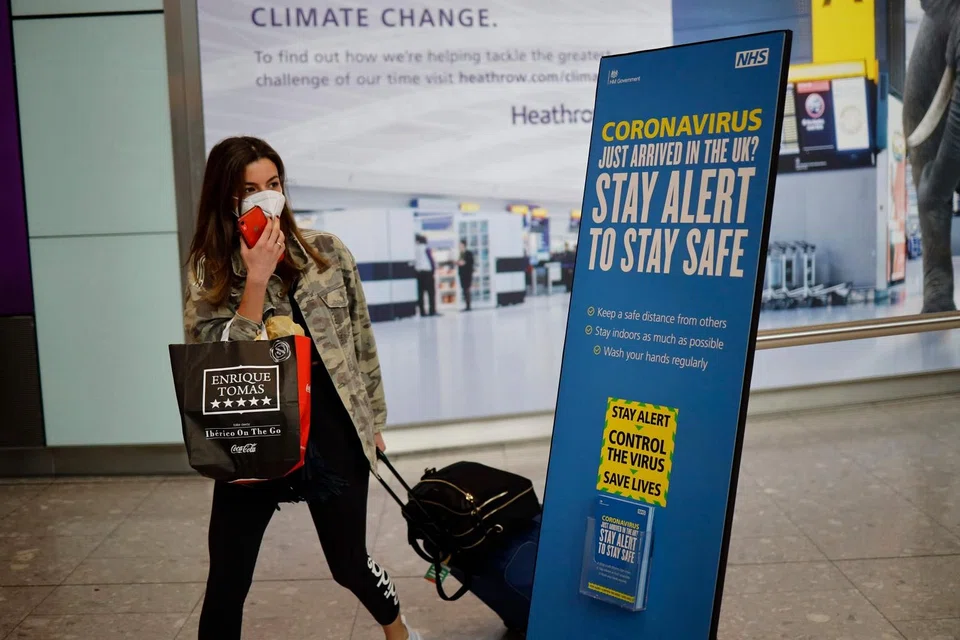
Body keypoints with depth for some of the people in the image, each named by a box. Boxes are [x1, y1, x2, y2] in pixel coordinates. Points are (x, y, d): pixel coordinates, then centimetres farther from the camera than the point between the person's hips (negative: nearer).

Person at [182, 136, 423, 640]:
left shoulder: (326, 252, 0)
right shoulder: (209, 270, -3)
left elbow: (361, 338, 8)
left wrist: (372, 420, 12)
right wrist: (256, 277, -19)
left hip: (332, 433, 1)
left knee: (349, 564, 14)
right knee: (226, 583, 3)